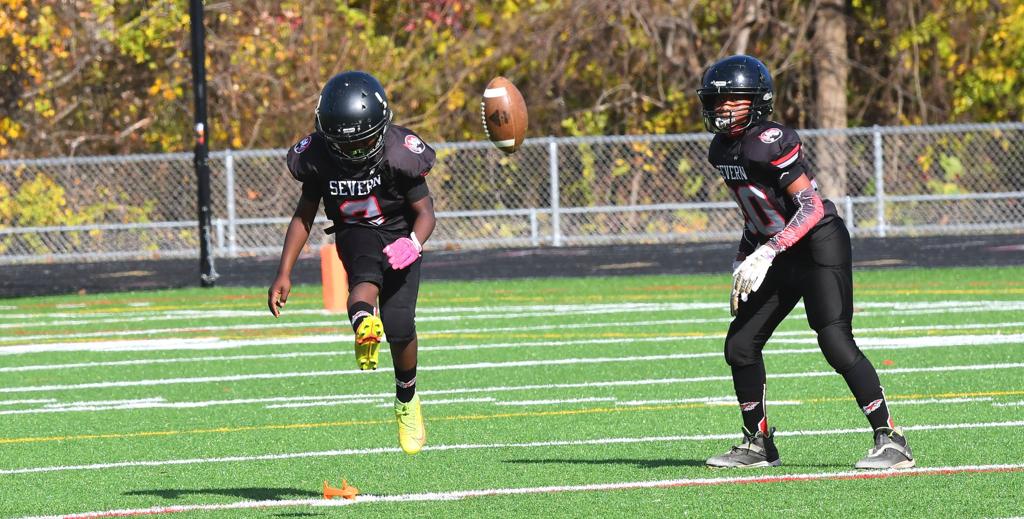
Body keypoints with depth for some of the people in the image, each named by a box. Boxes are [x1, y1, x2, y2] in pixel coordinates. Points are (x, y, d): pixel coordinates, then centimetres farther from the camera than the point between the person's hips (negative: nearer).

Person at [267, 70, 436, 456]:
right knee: (367, 271, -37)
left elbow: (424, 211, -11)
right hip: (355, 233, 1)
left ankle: (406, 399, 11)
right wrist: (283, 275, -2)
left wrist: (413, 243, -33)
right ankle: (363, 324, -70)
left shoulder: (398, 152, -19)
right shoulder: (317, 156, -12)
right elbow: (304, 215, 2)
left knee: (399, 325, -16)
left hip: (399, 234, -1)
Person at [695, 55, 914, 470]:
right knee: (740, 345, 7)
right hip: (781, 255, 9)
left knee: (836, 343, -18)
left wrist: (767, 253, -29)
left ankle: (891, 442, -15)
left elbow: (811, 207, -24)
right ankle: (758, 445, 21)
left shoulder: (770, 143, -19)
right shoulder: (722, 149, 8)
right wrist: (742, 265, 17)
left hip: (819, 245, -9)